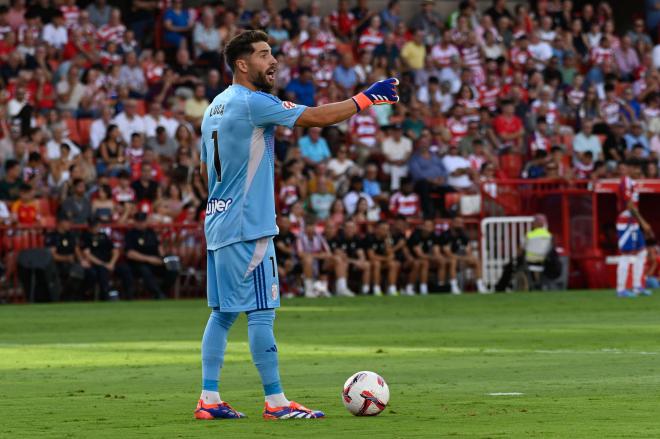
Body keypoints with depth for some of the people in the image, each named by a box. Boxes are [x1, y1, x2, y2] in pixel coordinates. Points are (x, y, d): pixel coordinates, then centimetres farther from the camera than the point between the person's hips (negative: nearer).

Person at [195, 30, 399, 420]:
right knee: (262, 312, -7)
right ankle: (276, 402, -5)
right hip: (247, 227, -10)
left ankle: (209, 399, 9)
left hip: (218, 224, 10)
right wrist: (365, 99, -9)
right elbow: (316, 117, -16)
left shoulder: (216, 107, 15)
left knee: (223, 312, 10)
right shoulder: (252, 103, -13)